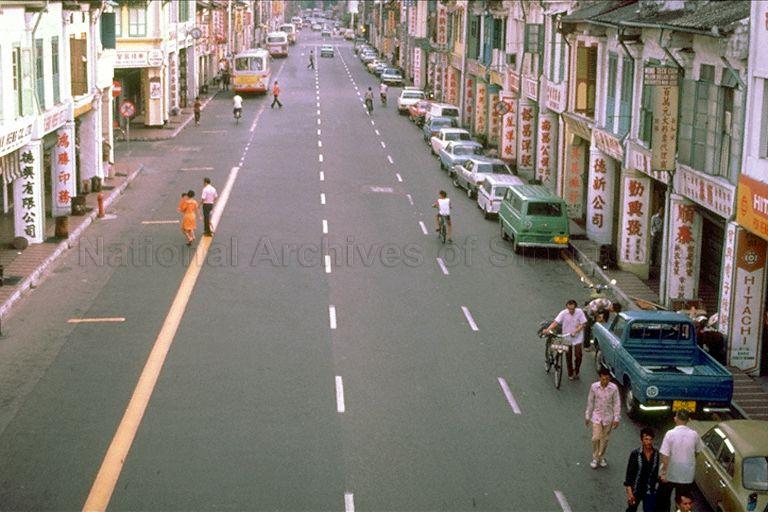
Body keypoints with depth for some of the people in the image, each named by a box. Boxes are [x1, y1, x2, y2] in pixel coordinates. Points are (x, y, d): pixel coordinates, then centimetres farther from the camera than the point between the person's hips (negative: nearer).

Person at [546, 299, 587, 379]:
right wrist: (547, 329, -35)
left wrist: (575, 331, -25)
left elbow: (583, 324, -12)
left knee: (578, 355, -6)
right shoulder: (563, 313, -13)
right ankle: (570, 374, 26)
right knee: (568, 356, 9)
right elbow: (555, 322, -19)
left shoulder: (579, 312, -13)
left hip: (577, 338, -1)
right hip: (567, 338, 1)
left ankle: (576, 372, 18)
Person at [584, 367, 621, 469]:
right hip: (597, 415, 0)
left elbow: (617, 403, -7)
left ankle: (601, 457, 31)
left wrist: (616, 418, -7)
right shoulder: (594, 387, -12)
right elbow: (590, 402, -1)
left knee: (604, 439, 12)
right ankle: (595, 458, 12)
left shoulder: (614, 388, -15)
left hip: (608, 417, 0)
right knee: (595, 438, -7)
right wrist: (587, 416, 4)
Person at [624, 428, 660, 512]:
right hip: (636, 490, -1)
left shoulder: (657, 454, -7)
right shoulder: (635, 454, -13)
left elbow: (659, 472, 4)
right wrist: (629, 493, -14)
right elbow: (629, 474, -11)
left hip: (650, 492, 1)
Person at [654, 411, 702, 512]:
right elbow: (697, 452, 8)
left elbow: (665, 455, -21)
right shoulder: (694, 435, -8)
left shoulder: (670, 434, -17)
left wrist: (663, 472, -15)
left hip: (670, 474, -2)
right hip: (687, 476, 2)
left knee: (662, 499, 18)